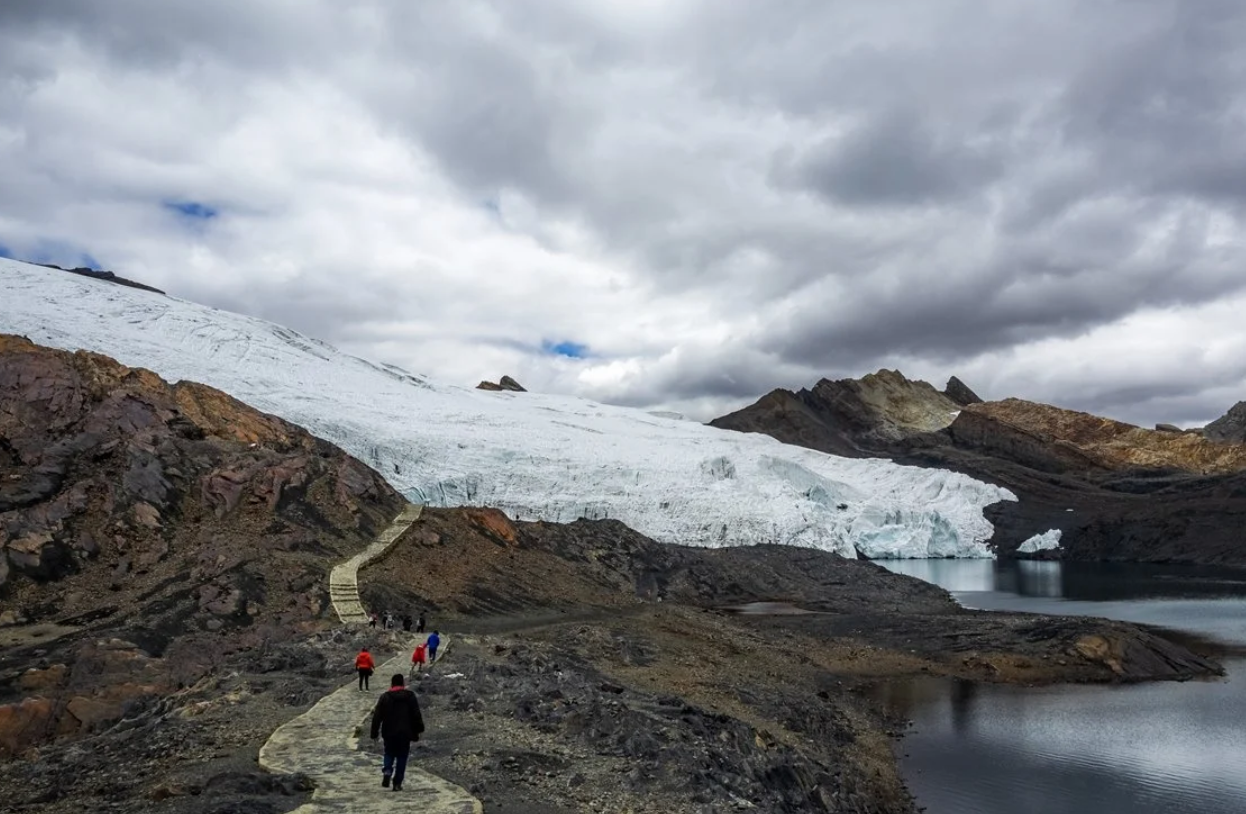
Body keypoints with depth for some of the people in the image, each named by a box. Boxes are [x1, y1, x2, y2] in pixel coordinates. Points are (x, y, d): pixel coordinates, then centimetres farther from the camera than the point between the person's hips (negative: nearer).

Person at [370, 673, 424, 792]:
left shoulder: (385, 697, -1)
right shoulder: (410, 696, -2)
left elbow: (377, 716, -1)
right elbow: (416, 715, -1)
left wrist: (374, 733, 5)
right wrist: (417, 732, 8)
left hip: (389, 733, 1)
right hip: (405, 733, -1)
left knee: (389, 754, 19)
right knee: (402, 757, 8)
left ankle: (387, 771, -9)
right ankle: (397, 783, 4)